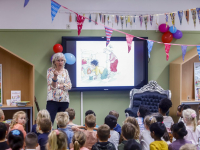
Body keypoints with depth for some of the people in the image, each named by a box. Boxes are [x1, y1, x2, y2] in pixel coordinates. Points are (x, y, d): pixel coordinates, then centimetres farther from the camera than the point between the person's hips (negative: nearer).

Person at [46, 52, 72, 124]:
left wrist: (58, 86, -9)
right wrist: (55, 76, -27)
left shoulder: (65, 71, 11)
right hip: (53, 100, -4)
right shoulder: (50, 70, 0)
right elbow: (52, 86, -10)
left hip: (64, 101, 4)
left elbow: (69, 86, 2)